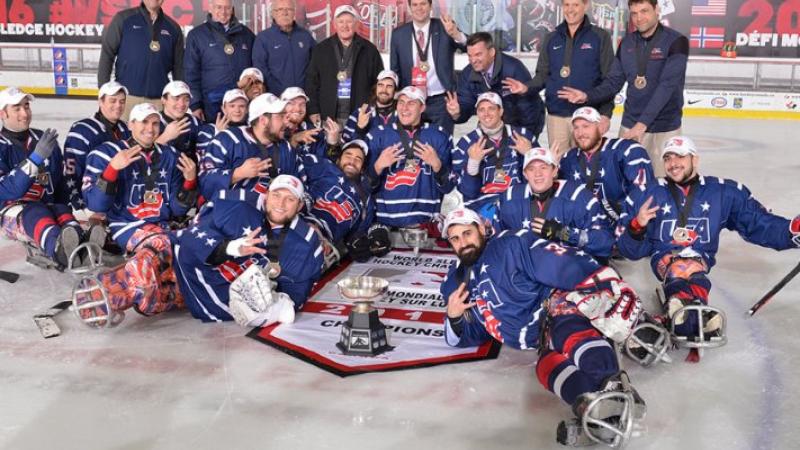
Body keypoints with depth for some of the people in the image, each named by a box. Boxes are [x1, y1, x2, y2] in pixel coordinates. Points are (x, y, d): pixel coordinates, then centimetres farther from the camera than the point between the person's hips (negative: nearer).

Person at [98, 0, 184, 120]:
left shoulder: (173, 27, 9)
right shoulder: (123, 19, 2)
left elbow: (178, 67, 12)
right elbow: (106, 55, 0)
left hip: (160, 100, 2)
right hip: (127, 96, -2)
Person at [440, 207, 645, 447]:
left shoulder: (512, 245, -2)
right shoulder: (456, 283, 18)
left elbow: (564, 265, -13)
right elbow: (470, 336, 23)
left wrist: (608, 288, -24)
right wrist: (454, 318, 1)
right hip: (545, 340, 4)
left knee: (569, 333, -37)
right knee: (548, 367, -29)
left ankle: (612, 387, -64)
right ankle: (604, 411, -55)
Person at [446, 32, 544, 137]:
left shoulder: (513, 68, -29)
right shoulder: (467, 74, -13)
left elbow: (528, 105, -26)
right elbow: (466, 106, -11)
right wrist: (457, 113, -34)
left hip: (526, 123, -5)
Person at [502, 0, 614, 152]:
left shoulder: (600, 37, 1)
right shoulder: (551, 38, 11)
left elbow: (609, 79, -1)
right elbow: (543, 75, 13)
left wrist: (606, 113, -8)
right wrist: (527, 87, -8)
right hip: (556, 115, 3)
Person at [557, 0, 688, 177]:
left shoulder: (676, 41, -11)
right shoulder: (626, 43, 5)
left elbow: (667, 86, -20)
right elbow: (614, 81, 7)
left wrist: (643, 122, -27)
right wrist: (588, 96, -11)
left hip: (664, 126, -4)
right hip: (629, 124, 4)